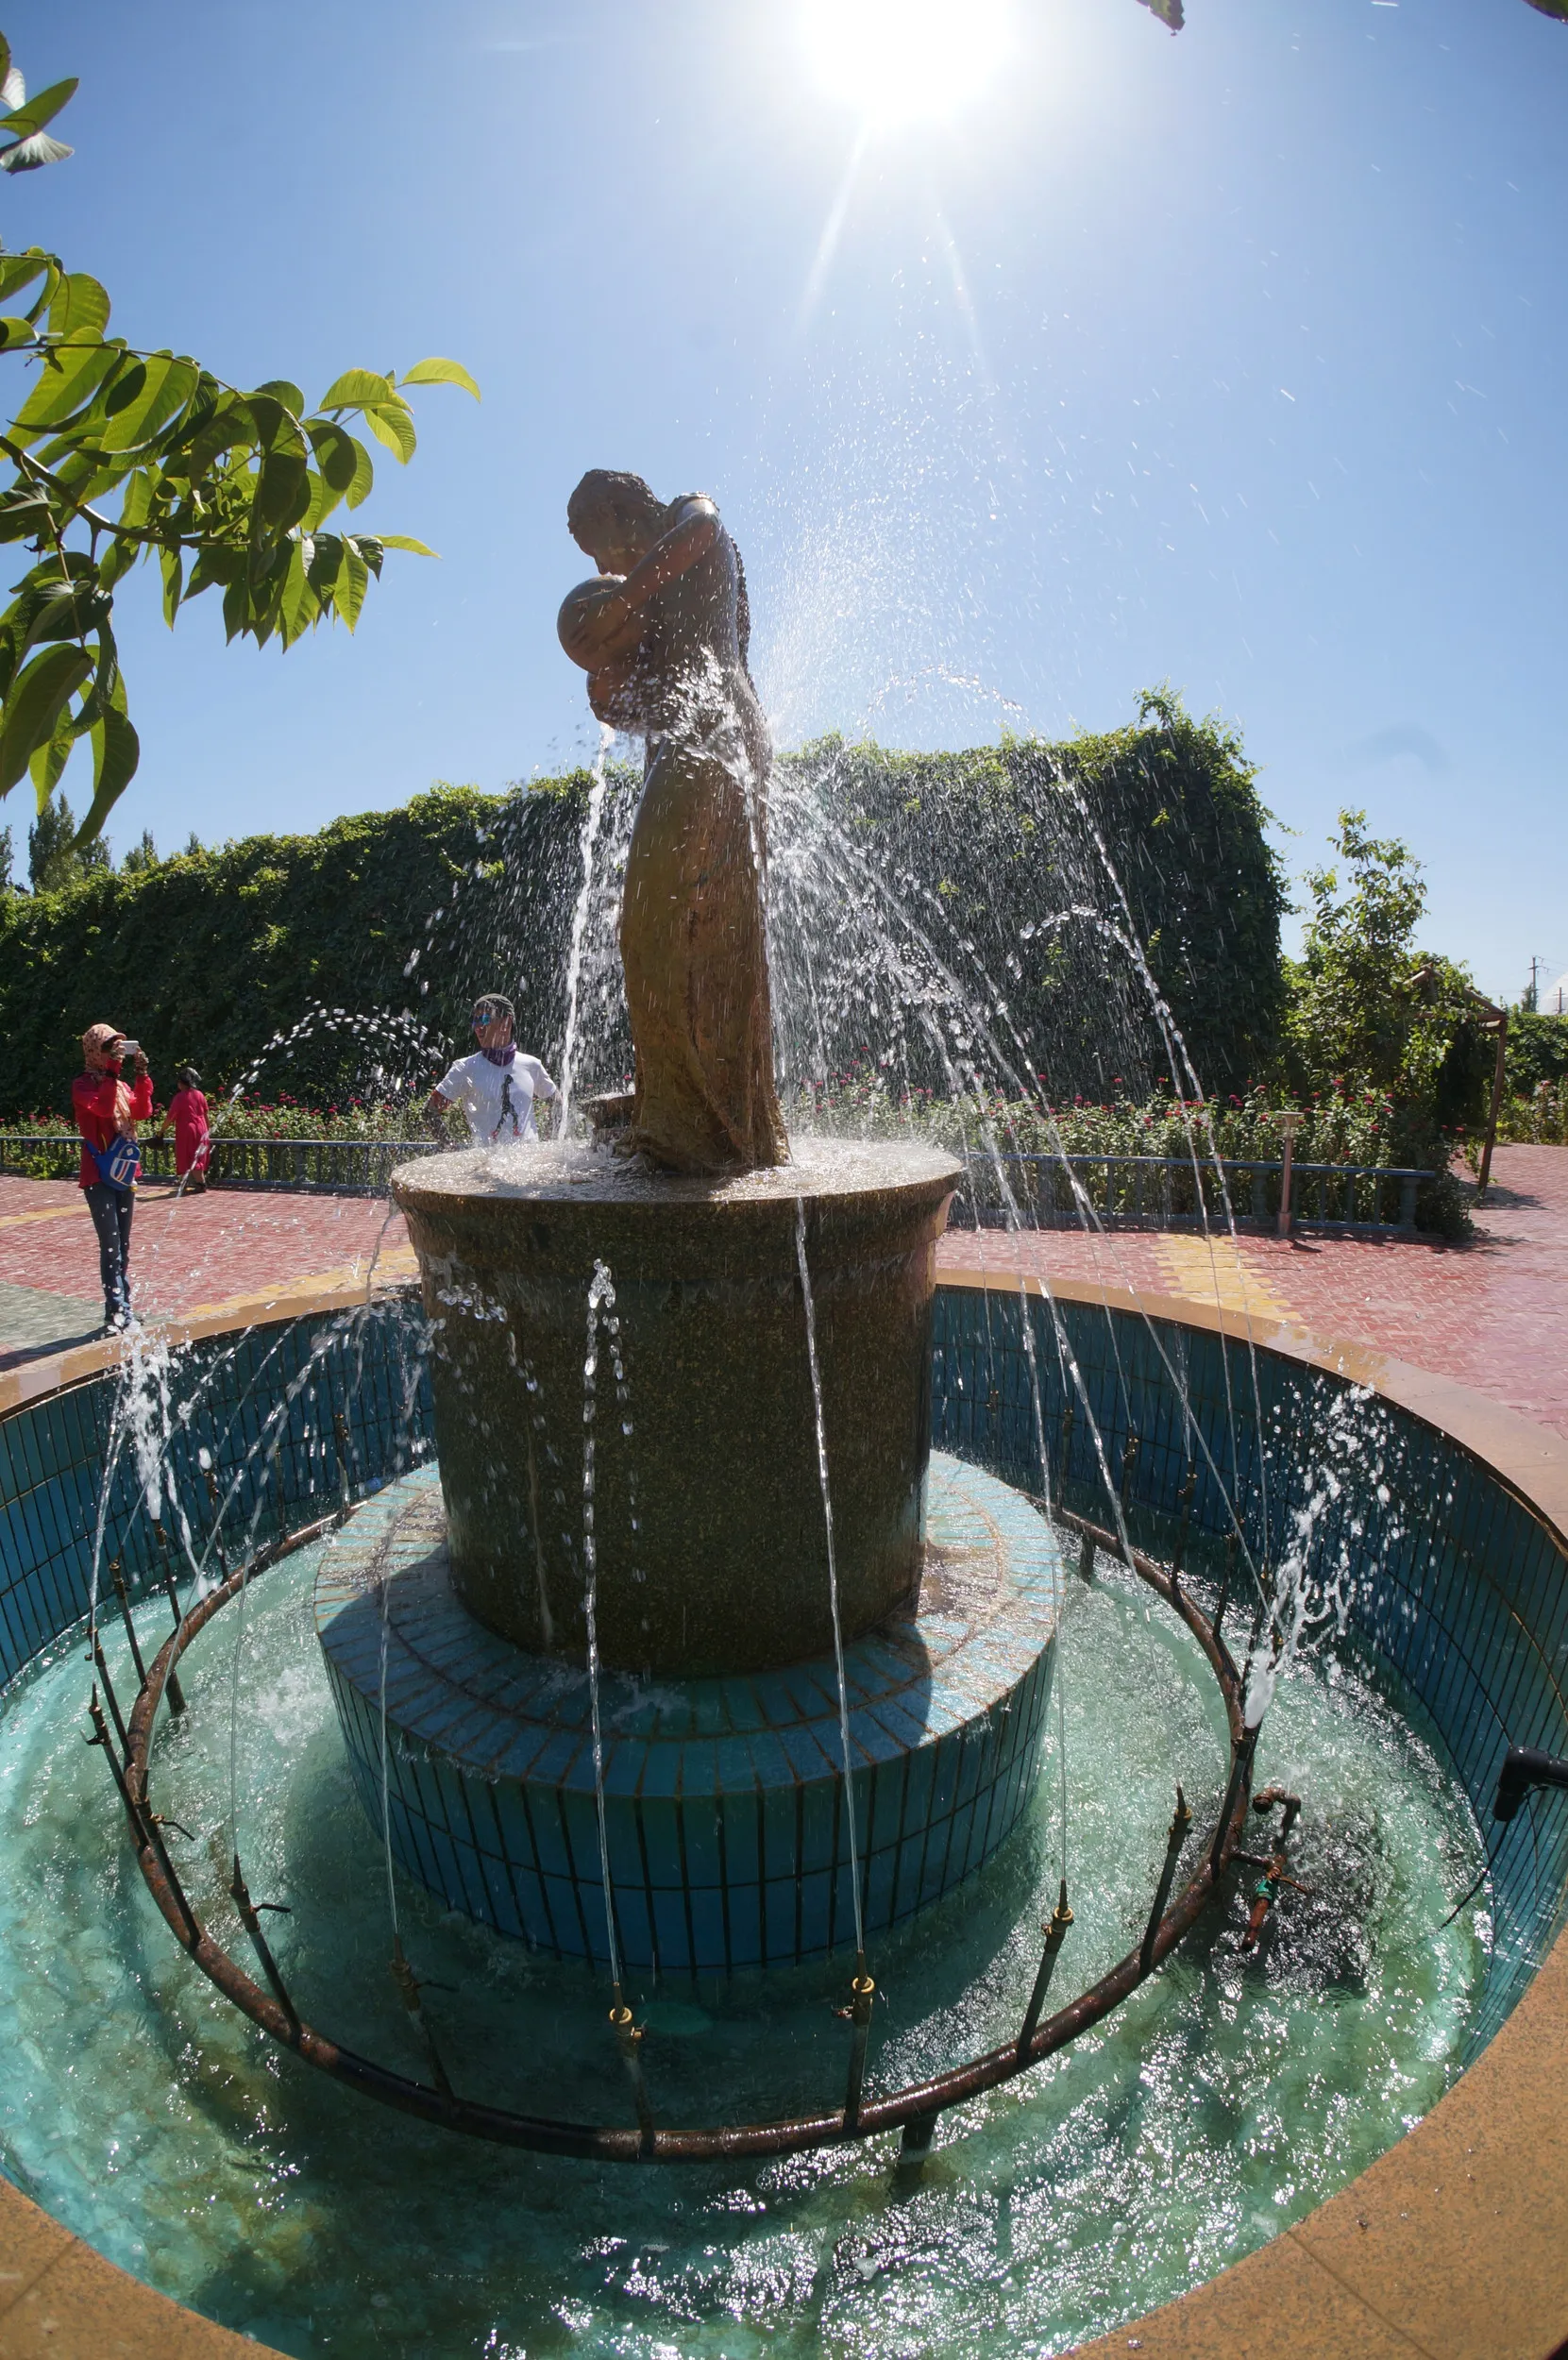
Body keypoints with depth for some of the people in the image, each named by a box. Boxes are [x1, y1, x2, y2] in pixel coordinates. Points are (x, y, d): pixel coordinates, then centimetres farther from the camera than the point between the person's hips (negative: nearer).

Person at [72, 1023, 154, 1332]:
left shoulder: (122, 1084, 14)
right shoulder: (83, 1084, -5)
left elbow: (142, 1111, -2)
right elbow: (103, 1107, -24)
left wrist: (141, 1072, -10)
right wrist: (112, 1070, -24)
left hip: (124, 1173, 7)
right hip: (98, 1176, -7)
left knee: (123, 1246, 11)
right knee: (110, 1245, -12)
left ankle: (124, 1309, 17)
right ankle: (114, 1312, -10)